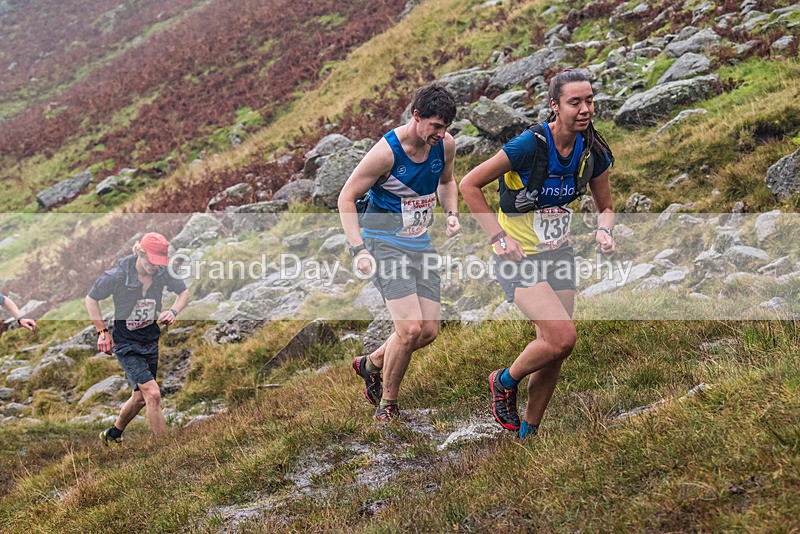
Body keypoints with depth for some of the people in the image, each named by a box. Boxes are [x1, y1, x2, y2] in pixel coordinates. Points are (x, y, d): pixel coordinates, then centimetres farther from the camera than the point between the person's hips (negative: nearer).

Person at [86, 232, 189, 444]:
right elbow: (91, 299, -4)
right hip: (126, 344, -5)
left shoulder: (162, 273, -10)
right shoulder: (117, 276, -20)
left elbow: (184, 292, 9)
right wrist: (102, 331, -6)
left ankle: (113, 435, 43)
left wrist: (173, 311, -11)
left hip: (151, 340, 6)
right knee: (153, 394, -18)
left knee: (141, 397, 17)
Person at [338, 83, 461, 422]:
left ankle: (370, 364, 30)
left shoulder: (446, 145, -3)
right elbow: (347, 197, -13)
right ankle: (388, 403, 4)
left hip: (420, 245, 7)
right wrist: (358, 250, -23)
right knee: (411, 328, -18)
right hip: (384, 244, -7)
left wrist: (451, 213, -1)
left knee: (429, 331, 4)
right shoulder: (386, 152, -21)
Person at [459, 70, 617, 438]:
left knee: (554, 350, 7)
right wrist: (499, 237, -18)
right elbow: (469, 185, -15)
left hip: (557, 253, 6)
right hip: (519, 256, -6)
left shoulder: (594, 152, -5)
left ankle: (528, 433, 24)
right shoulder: (530, 145, -22)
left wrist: (604, 230, -11)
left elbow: (605, 206, 11)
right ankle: (504, 382, 8)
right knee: (563, 337, -20)